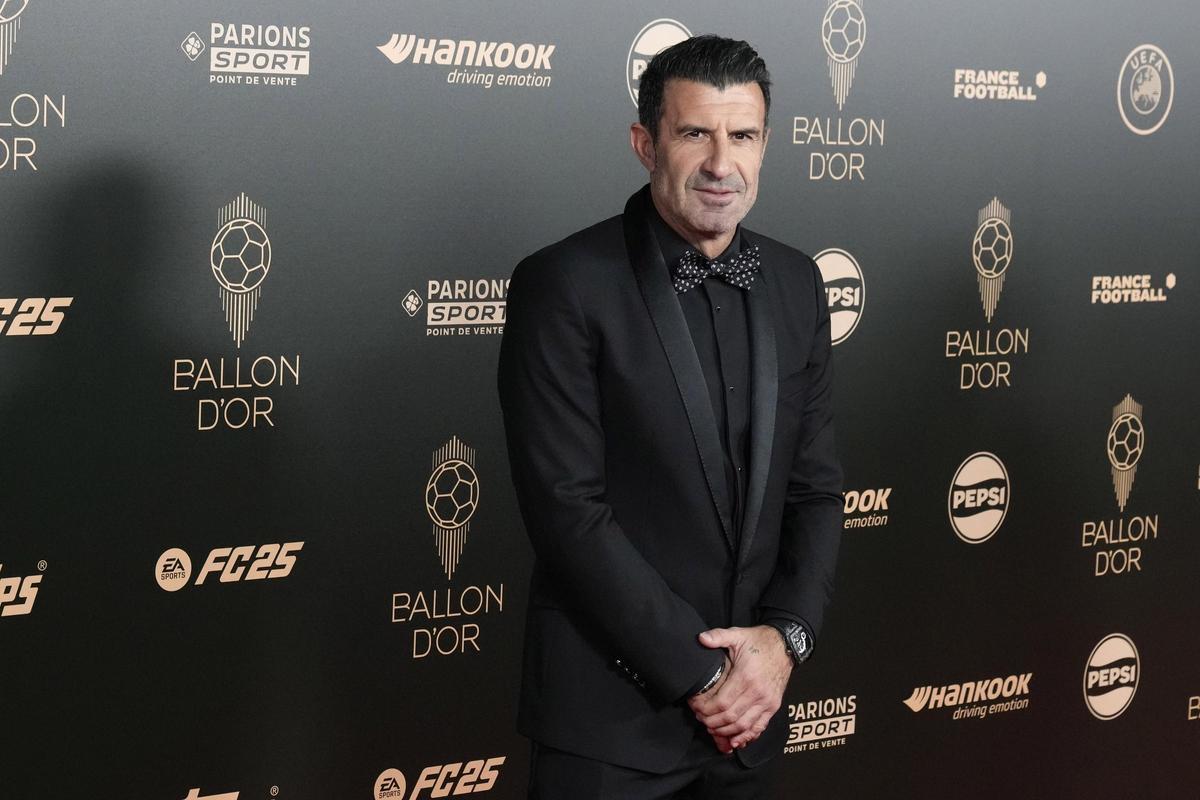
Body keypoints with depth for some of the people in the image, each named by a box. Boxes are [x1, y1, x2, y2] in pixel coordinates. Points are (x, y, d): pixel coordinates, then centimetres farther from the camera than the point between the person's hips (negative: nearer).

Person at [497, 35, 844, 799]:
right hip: (610, 715, -5)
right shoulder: (564, 285, -12)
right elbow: (567, 509, -16)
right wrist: (699, 673, -15)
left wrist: (784, 637, -7)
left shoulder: (795, 283, 5)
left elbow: (817, 485, 8)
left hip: (750, 705, 5)